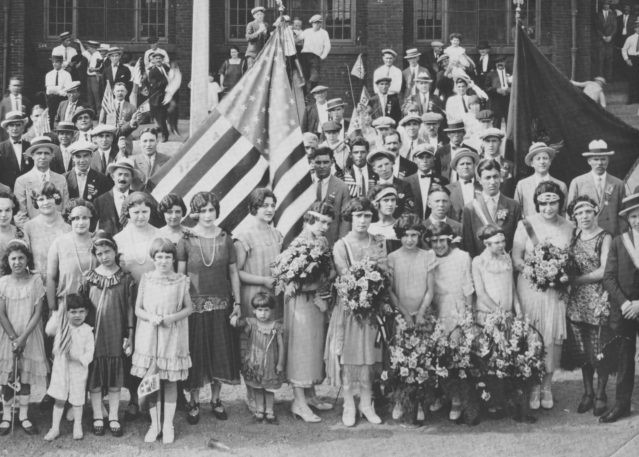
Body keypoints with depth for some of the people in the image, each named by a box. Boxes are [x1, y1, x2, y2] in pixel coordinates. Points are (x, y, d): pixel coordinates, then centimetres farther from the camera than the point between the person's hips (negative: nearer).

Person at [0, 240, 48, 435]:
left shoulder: (36, 281, -4)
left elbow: (38, 313, -6)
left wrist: (23, 337, -12)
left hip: (29, 336, 0)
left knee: (25, 377, 6)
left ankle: (23, 416, 15)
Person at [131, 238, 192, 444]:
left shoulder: (181, 281, -1)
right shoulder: (146, 279, 0)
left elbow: (189, 308, 4)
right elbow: (138, 309, 3)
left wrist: (173, 317, -13)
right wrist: (150, 317, -16)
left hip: (173, 337, -1)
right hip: (149, 336, 1)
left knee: (170, 382, 5)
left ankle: (168, 425, 16)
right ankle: (154, 424, 18)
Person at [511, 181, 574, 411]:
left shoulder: (568, 227, 6)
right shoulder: (526, 225, -1)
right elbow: (516, 259, -2)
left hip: (557, 289, 2)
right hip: (530, 287, -2)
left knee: (553, 337, 2)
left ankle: (547, 385, 14)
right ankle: (532, 386, 8)